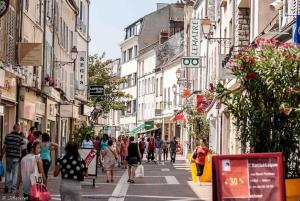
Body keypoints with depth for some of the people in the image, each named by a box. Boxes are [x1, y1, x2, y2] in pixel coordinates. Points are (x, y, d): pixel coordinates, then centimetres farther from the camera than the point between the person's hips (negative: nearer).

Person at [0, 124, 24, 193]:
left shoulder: (8, 136, 3)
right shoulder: (20, 138, -6)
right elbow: (21, 149, -8)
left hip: (8, 156, 3)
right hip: (16, 157, -3)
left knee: (8, 171, 16)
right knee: (14, 173, 5)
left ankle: (7, 186, 8)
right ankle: (13, 188, 6)